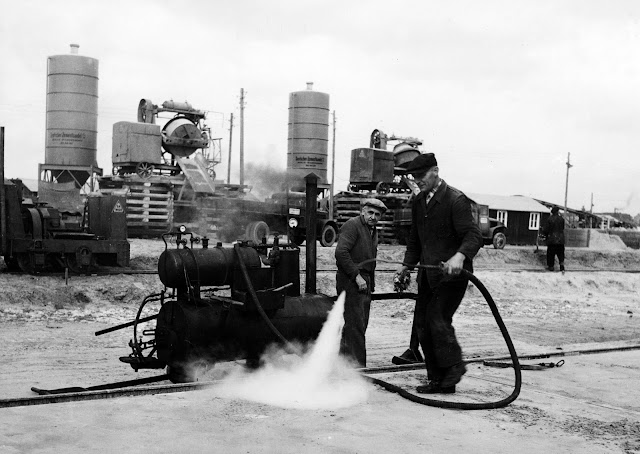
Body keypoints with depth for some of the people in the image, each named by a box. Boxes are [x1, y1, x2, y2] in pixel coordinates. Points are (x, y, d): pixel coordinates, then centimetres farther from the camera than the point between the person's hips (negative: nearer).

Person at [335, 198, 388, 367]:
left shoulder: (373, 231, 20)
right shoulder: (352, 225, -9)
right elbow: (341, 252, -19)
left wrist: (371, 283, 15)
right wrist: (357, 276, -19)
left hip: (364, 282, 9)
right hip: (351, 281, -9)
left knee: (359, 326, 11)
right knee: (355, 326, -10)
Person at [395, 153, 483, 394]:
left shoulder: (456, 200, -12)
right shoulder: (418, 203, 12)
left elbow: (474, 235, -20)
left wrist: (460, 256, -38)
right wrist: (407, 265, 11)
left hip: (452, 273, -8)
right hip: (429, 274, 8)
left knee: (437, 317, -18)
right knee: (422, 324, 6)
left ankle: (454, 366, 4)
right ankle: (437, 379, 15)